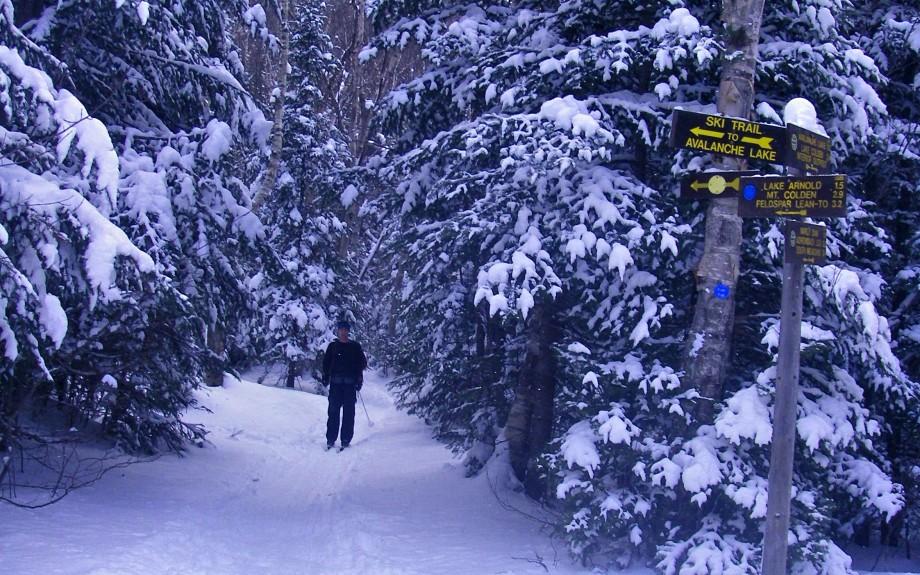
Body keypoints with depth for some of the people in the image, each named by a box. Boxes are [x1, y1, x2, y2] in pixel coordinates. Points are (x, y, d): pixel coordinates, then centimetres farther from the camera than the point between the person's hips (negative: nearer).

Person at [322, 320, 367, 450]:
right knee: (333, 411, -3)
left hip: (350, 383, 0)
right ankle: (330, 439, 0)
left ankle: (346, 440, 1)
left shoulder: (355, 346, 9)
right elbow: (326, 362, 10)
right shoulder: (333, 346, 10)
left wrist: (359, 379, -1)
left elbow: (362, 363, 9)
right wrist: (325, 377, -1)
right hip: (335, 382, 0)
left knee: (349, 412, -2)